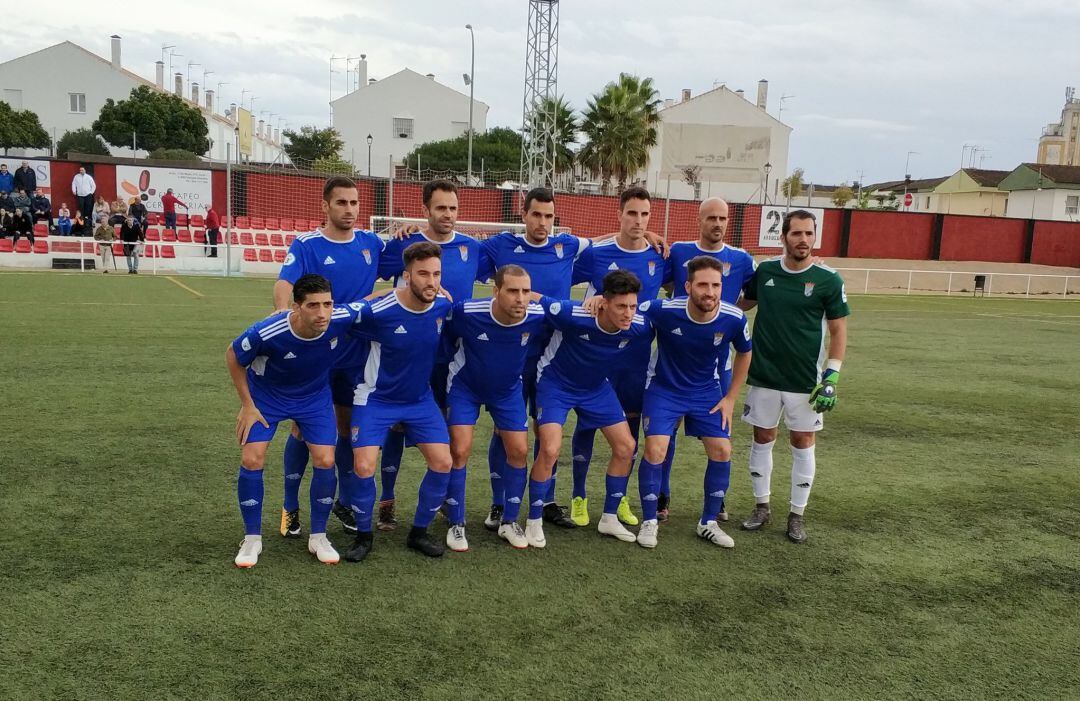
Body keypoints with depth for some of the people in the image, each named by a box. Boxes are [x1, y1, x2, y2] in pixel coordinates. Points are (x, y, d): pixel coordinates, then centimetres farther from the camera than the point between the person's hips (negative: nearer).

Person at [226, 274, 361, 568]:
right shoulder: (266, 332, -36)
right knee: (251, 460, -10)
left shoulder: (342, 318, -32)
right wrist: (247, 405, -11)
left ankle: (318, 537, 13)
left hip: (315, 396, 2)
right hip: (266, 395, -2)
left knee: (325, 461, -8)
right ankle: (252, 538, 10)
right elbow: (232, 356, -14)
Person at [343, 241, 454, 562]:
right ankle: (363, 535, 12)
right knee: (363, 467, -15)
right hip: (376, 399, -4)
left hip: (421, 399, 4)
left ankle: (419, 532, 18)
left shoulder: (444, 305, -12)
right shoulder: (376, 312, -26)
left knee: (443, 463, -5)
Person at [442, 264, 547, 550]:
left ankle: (509, 522, 19)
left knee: (519, 451, 0)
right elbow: (446, 337, -10)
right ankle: (456, 524, 9)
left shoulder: (538, 316, -27)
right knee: (460, 451, -8)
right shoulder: (466, 312, -33)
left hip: (508, 389, 3)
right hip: (465, 386, -2)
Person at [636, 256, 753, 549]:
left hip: (707, 392, 3)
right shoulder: (664, 309, -28)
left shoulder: (734, 319, -19)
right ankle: (649, 522, 7)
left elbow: (744, 354, 1)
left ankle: (708, 523, 18)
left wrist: (731, 398, 2)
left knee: (722, 450, -2)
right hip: (664, 389, -3)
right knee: (655, 449, -15)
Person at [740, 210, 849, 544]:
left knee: (803, 443, 5)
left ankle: (797, 515, 18)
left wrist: (831, 377, -11)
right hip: (763, 376, 2)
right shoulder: (763, 271, 0)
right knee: (762, 439, 10)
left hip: (805, 380, -2)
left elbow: (838, 331, -3)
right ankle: (761, 506, 25)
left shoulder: (828, 280, -7)